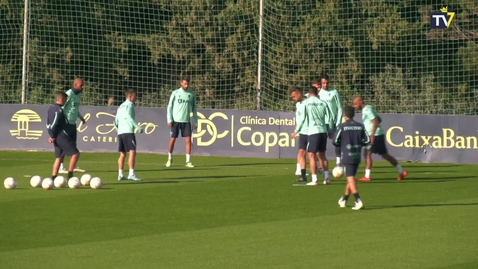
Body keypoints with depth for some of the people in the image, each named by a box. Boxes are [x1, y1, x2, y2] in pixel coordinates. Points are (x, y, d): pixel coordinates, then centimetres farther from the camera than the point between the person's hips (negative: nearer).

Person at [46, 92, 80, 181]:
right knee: (75, 153, -5)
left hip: (56, 138, 10)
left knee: (59, 157, 12)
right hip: (62, 136, -10)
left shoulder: (51, 109, 15)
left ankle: (53, 178, 7)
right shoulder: (59, 110, -15)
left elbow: (48, 123, 18)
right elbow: (54, 124, -20)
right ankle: (70, 175, -6)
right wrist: (53, 136, -13)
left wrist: (52, 135, 18)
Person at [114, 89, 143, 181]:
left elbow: (116, 122, 21)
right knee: (132, 152, -13)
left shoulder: (120, 106, 22)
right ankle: (131, 174, -22)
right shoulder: (129, 104, -2)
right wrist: (138, 127, -21)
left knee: (122, 154, 12)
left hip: (120, 132, 9)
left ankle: (120, 175, 9)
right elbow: (128, 116, -19)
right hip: (128, 132, -9)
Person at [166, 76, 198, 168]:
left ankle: (188, 161, -4)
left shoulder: (192, 94, 5)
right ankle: (169, 159, 22)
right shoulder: (175, 93, -1)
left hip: (186, 121, 1)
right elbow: (170, 107, 0)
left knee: (188, 140, -8)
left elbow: (194, 108, 11)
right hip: (176, 121, -1)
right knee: (172, 140, 4)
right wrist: (169, 120, -8)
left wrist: (195, 122, 8)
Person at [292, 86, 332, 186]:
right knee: (322, 155, 16)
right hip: (323, 131, 4)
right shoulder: (323, 103, 7)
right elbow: (328, 118, 6)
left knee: (312, 156, -1)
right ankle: (326, 178, 16)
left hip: (313, 131, -4)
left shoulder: (306, 103, -2)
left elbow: (302, 119, -5)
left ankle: (314, 180, -6)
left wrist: (296, 131, 4)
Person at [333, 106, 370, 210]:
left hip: (346, 156, -5)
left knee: (351, 179, -7)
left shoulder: (342, 127, -8)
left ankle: (358, 201, -22)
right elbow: (367, 140, 3)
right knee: (350, 178, 18)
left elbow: (335, 141, -9)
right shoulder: (360, 126, 3)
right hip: (357, 155, 5)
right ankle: (344, 200, 30)